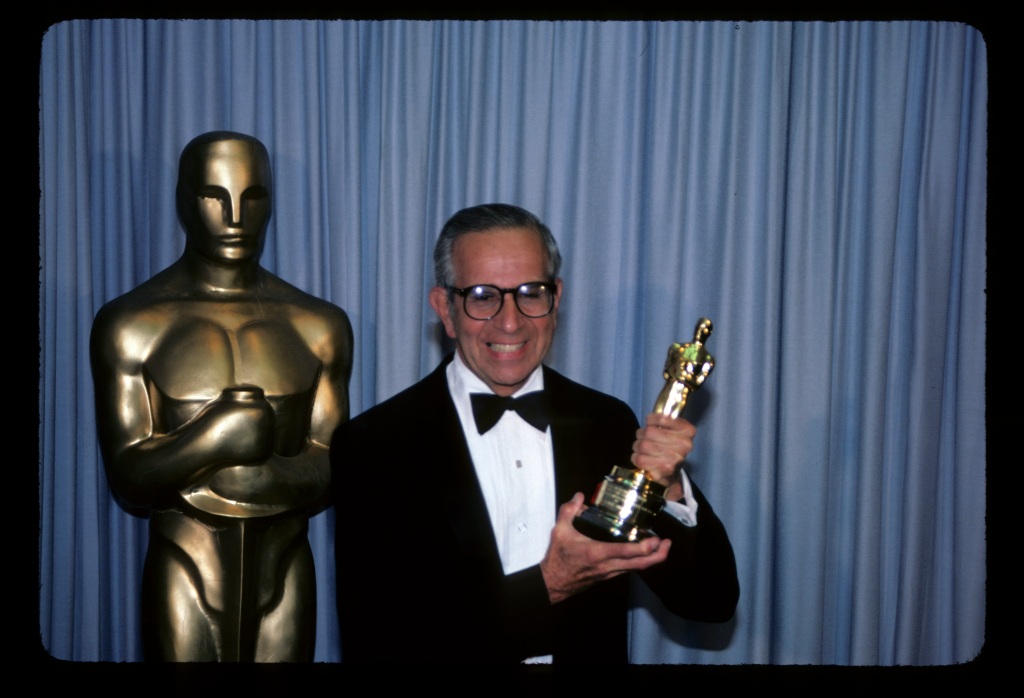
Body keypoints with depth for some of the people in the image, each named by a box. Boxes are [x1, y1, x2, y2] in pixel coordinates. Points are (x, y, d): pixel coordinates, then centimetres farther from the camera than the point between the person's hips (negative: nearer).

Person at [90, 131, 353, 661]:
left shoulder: (319, 325, 3)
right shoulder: (131, 324, -4)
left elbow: (328, 471, 2)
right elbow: (128, 480, -8)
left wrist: (273, 479, -19)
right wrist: (212, 438, -25)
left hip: (285, 574, 2)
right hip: (185, 577, -2)